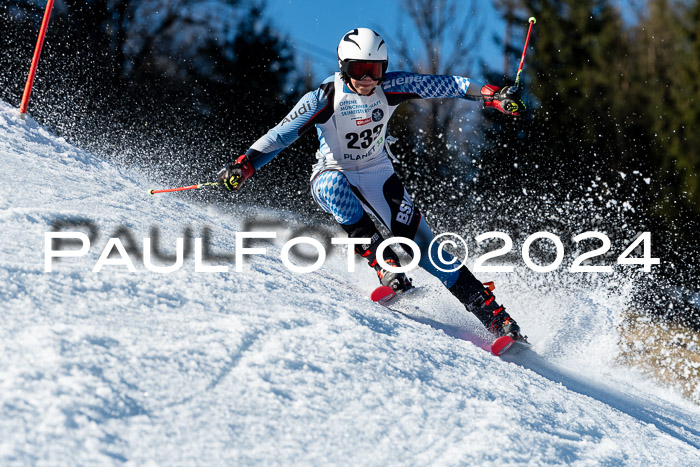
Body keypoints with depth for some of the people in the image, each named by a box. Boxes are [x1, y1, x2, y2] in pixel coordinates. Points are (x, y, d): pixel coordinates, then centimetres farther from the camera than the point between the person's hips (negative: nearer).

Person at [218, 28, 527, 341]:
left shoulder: (389, 88, -13)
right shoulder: (324, 98, -21)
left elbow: (442, 85, -14)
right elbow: (280, 135, -23)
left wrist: (491, 95, -23)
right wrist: (244, 167, -35)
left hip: (377, 174, 2)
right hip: (333, 175, -2)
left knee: (417, 235, -15)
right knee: (335, 186, -40)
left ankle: (490, 311, -13)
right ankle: (386, 267, -41)